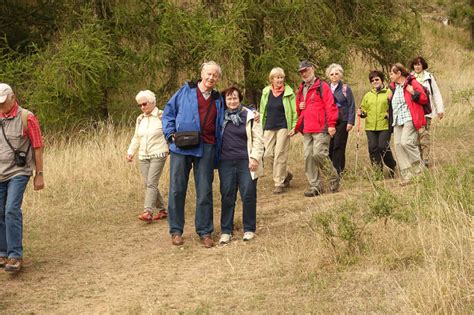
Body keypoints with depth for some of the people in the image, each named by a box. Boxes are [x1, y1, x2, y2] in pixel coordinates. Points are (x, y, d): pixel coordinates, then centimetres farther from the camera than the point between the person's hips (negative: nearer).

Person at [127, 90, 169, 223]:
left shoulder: (162, 116, -5)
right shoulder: (140, 119, 14)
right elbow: (136, 138, 22)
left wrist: (170, 149, -11)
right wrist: (130, 152, 12)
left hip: (158, 155, -7)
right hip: (143, 157, 7)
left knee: (151, 183, -16)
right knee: (149, 185, 6)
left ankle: (148, 212, -21)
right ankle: (162, 210, 17)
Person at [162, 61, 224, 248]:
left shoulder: (218, 100, 16)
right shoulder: (186, 91, 6)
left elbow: (220, 128, 18)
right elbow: (168, 112, 8)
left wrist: (218, 156, 11)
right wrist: (171, 133, -5)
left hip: (206, 149, 2)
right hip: (182, 148, -2)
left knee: (205, 191, 3)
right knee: (177, 189, 0)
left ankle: (205, 232, 13)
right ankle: (176, 231, 11)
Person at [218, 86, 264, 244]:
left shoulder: (249, 116, 1)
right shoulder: (221, 117, 10)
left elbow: (258, 139, -1)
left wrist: (255, 157, -9)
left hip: (246, 162, -2)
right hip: (226, 163, 2)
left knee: (248, 195, 0)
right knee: (227, 197, 4)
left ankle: (249, 229, 12)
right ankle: (226, 231, 11)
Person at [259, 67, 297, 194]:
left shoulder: (288, 93, -2)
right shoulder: (266, 92, 8)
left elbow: (295, 111, -1)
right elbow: (262, 111, 16)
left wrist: (294, 126, -9)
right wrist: (261, 127, 11)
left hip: (283, 127, -4)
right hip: (269, 128, 4)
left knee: (280, 154, -7)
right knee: (268, 154, 0)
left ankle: (279, 183, 0)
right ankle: (286, 174, 21)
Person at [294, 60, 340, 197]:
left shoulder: (322, 86, -1)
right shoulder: (301, 89, 20)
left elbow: (330, 106, -8)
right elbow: (298, 109, 31)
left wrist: (331, 124, -14)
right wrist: (299, 107, 6)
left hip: (320, 129, -7)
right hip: (306, 129, 7)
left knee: (319, 154, -14)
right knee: (308, 157, 4)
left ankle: (333, 177, 8)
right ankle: (315, 186, 10)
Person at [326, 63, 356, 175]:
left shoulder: (345, 88, 2)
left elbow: (351, 106, -1)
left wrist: (350, 122, -9)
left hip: (342, 122, -3)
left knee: (339, 147, -6)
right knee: (329, 147, 0)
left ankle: (338, 172, -2)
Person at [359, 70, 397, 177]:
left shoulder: (389, 93, 3)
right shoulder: (367, 95, 17)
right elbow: (364, 109, 23)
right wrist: (361, 113, 2)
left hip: (385, 126, -4)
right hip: (370, 127, 4)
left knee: (383, 147, -11)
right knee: (373, 149, -1)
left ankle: (392, 167, 13)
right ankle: (377, 171, 9)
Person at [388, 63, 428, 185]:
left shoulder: (412, 83, -4)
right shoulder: (393, 87, 18)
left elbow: (424, 99, -6)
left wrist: (413, 93, -18)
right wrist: (390, 97, 15)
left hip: (409, 119, -8)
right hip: (397, 121, 8)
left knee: (405, 142, -22)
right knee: (398, 145, -1)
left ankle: (418, 166, -3)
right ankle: (406, 176, 3)